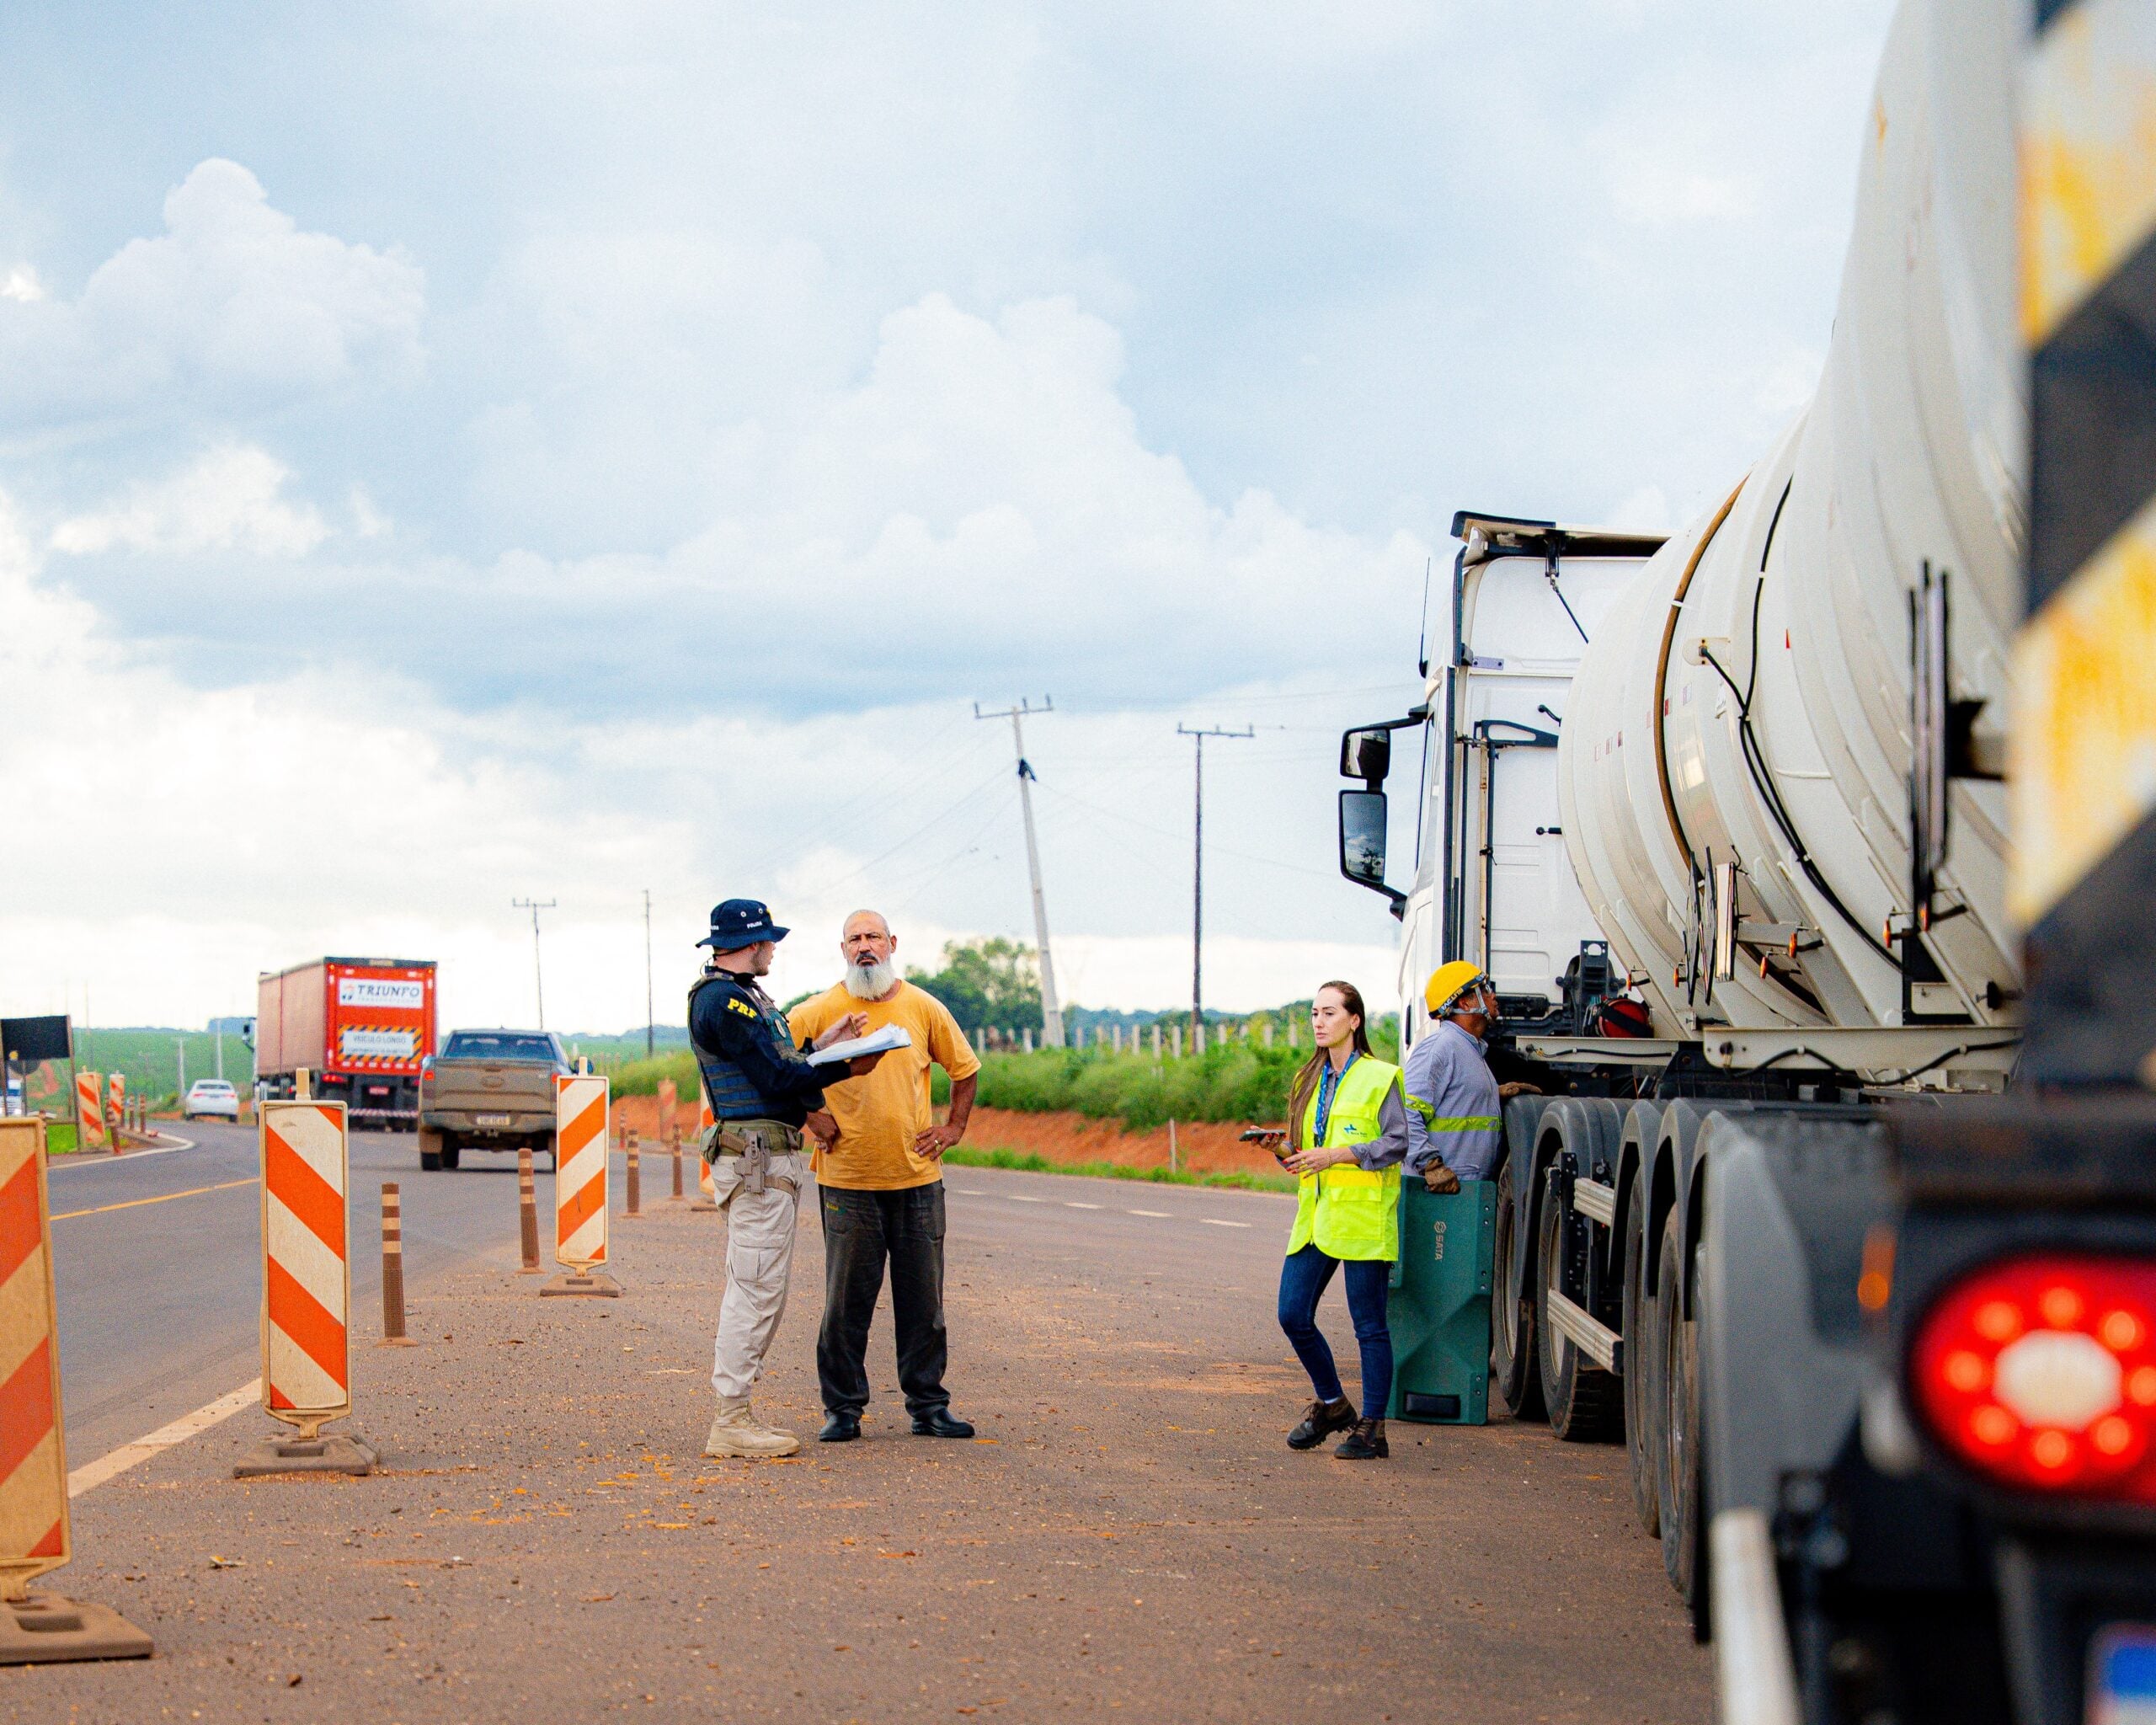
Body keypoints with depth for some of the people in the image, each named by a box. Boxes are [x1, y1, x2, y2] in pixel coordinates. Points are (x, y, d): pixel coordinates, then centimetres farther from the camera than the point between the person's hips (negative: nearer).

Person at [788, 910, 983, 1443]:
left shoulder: (924, 1009, 6)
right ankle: (842, 1408, 7)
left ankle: (928, 1404, 14)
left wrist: (954, 1127, 10)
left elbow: (964, 1068, 19)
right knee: (847, 1299, 0)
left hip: (917, 1178, 2)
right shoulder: (820, 1011, -2)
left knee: (923, 1299, 6)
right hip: (848, 1178, -2)